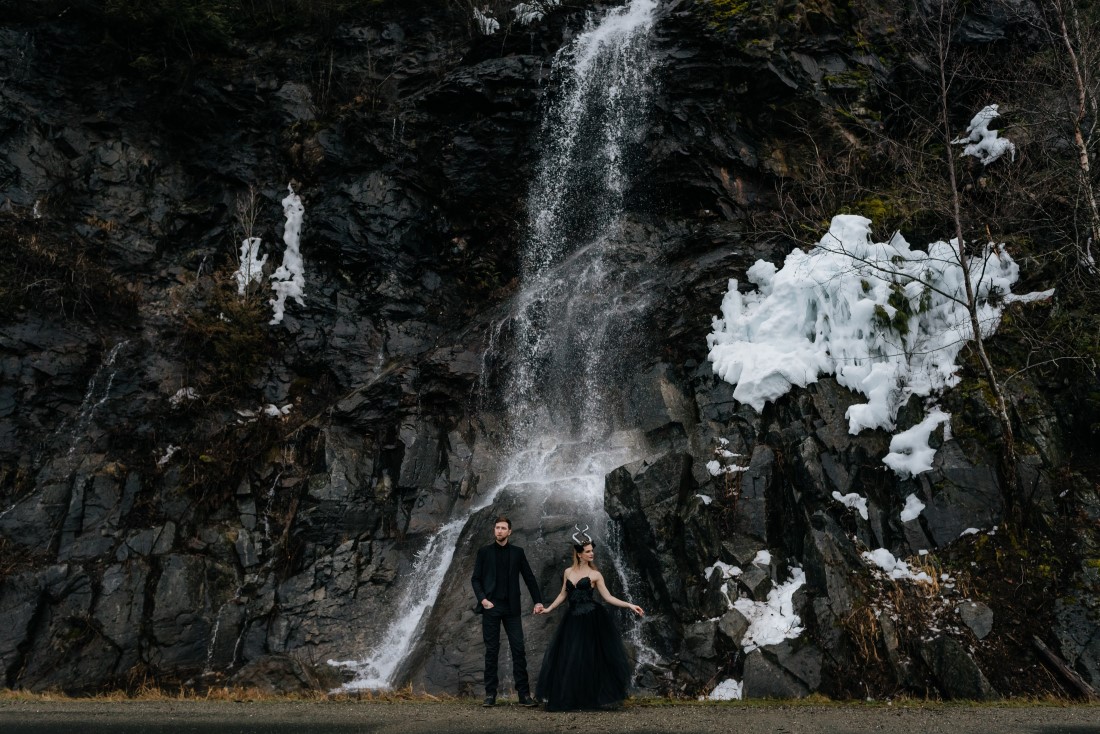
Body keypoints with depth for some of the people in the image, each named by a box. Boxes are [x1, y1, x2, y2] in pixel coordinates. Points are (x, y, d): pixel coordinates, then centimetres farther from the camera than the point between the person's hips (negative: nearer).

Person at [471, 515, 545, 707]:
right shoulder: (484, 552, 6)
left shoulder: (517, 553, 8)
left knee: (518, 650, -3)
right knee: (491, 651, 2)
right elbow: (475, 579, 5)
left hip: (511, 608, 1)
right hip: (491, 607, -1)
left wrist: (538, 601, 0)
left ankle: (524, 694, 0)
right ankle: (490, 693, 9)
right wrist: (483, 599, -8)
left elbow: (529, 578, 9)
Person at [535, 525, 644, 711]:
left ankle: (597, 697, 10)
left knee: (590, 658, -2)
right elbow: (563, 595, 18)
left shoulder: (595, 575, -1)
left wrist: (630, 605, -12)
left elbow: (608, 597, -3)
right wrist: (548, 609, 16)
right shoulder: (568, 572, 9)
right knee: (567, 659, 2)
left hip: (591, 621, -3)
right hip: (573, 620, 3)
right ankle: (566, 699, 15)